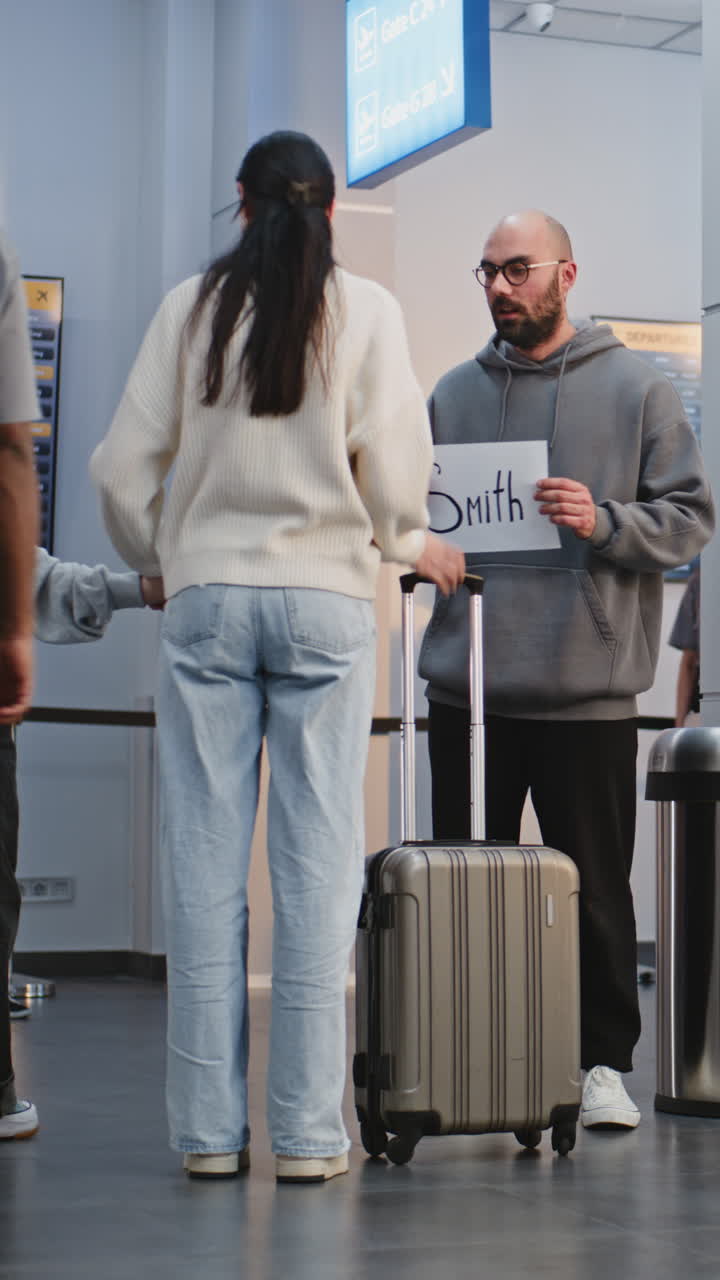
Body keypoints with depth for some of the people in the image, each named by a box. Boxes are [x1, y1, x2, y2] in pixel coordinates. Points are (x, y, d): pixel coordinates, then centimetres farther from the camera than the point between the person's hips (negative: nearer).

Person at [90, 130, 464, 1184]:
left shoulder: (191, 305, 5)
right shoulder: (366, 310, 1)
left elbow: (124, 464, 3)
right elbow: (395, 471, -4)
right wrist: (411, 544, 17)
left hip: (207, 597, 1)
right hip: (325, 601, -1)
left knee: (205, 859, 3)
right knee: (318, 859, 1)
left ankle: (208, 1127, 5)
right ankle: (307, 1129, 2)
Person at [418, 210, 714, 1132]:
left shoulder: (636, 390, 3)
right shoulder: (452, 395, 13)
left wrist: (604, 522, -15)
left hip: (588, 690, -3)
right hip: (466, 687, 3)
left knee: (596, 889, 3)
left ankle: (603, 1063, 15)